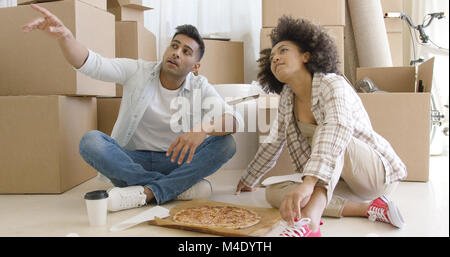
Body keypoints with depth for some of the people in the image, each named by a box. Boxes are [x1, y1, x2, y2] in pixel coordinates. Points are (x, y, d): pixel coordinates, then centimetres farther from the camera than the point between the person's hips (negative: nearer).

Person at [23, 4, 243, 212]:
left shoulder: (200, 88, -2)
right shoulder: (138, 71, -1)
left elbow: (235, 120, -15)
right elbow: (92, 64, -13)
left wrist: (204, 129, -36)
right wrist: (64, 36, -32)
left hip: (174, 161, 0)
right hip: (130, 160, 0)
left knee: (226, 143, -23)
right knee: (90, 141, -28)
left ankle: (147, 192, -31)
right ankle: (183, 186, -27)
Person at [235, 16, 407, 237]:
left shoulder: (332, 84, -20)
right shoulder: (287, 98, 1)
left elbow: (339, 129, -40)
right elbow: (273, 143, 13)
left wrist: (308, 183, -55)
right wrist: (248, 180, 19)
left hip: (378, 172, -6)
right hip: (339, 179, 7)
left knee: (325, 134, -32)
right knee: (273, 192, -14)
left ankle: (309, 222, -48)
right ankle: (368, 208, -17)